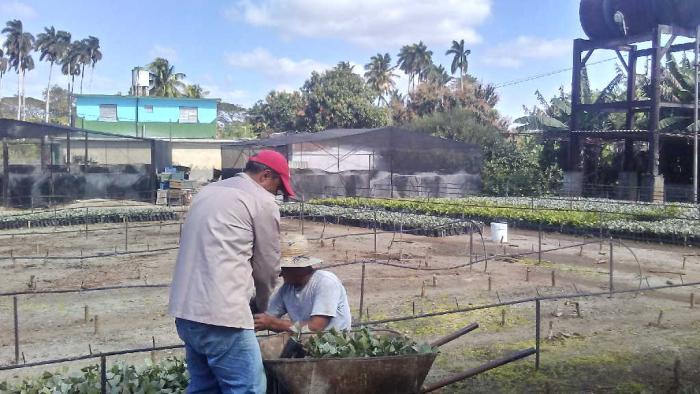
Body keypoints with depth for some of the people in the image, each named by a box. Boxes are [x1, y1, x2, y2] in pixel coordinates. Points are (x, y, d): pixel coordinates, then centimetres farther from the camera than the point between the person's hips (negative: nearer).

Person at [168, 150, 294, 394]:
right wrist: (260, 305, 22)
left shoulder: (208, 192, 21)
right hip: (220, 314, -8)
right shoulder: (263, 202, -2)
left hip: (186, 309, 8)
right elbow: (267, 266, 4)